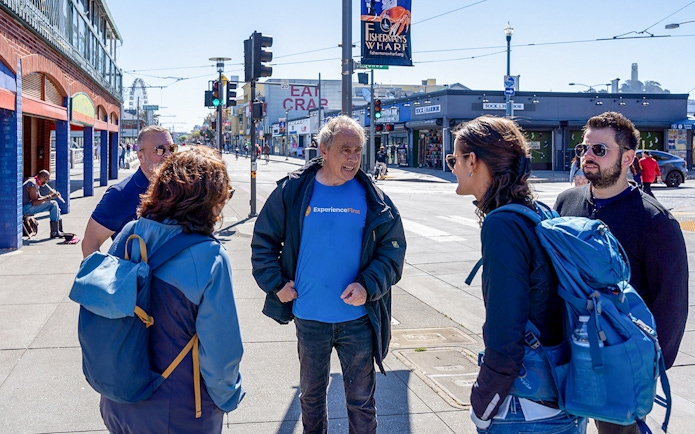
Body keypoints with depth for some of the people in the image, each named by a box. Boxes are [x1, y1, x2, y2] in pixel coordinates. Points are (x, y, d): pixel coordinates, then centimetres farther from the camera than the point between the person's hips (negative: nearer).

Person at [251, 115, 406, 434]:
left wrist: (368, 286, -14)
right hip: (309, 317, 1)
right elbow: (263, 241, 4)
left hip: (359, 318, 0)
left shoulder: (372, 197, -4)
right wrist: (276, 284, -5)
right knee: (311, 393, 20)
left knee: (361, 399, 11)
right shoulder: (293, 191, -5)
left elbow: (393, 249, -1)